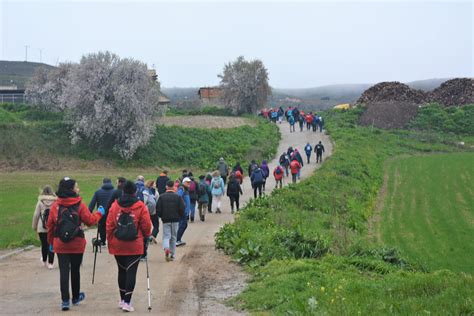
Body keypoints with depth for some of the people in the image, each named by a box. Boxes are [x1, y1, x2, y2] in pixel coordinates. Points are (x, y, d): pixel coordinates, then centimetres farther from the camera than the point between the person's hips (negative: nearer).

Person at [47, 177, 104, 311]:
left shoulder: (55, 206, -1)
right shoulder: (80, 205, -9)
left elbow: (50, 225, 2)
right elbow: (90, 220, -7)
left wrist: (51, 242, 14)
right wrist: (99, 213, 12)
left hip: (60, 244, 1)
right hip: (77, 244, -1)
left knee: (64, 271, 1)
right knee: (75, 270, 14)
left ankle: (65, 300, -6)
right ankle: (76, 297, 30)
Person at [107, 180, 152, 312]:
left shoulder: (115, 205, -1)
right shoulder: (140, 206, -7)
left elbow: (109, 225, 0)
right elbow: (146, 225, -4)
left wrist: (110, 241, 12)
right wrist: (146, 237, 15)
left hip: (118, 245, 3)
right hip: (135, 246, -3)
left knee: (122, 271, 16)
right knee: (131, 272, 0)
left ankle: (122, 300, 25)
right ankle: (127, 302, -5)